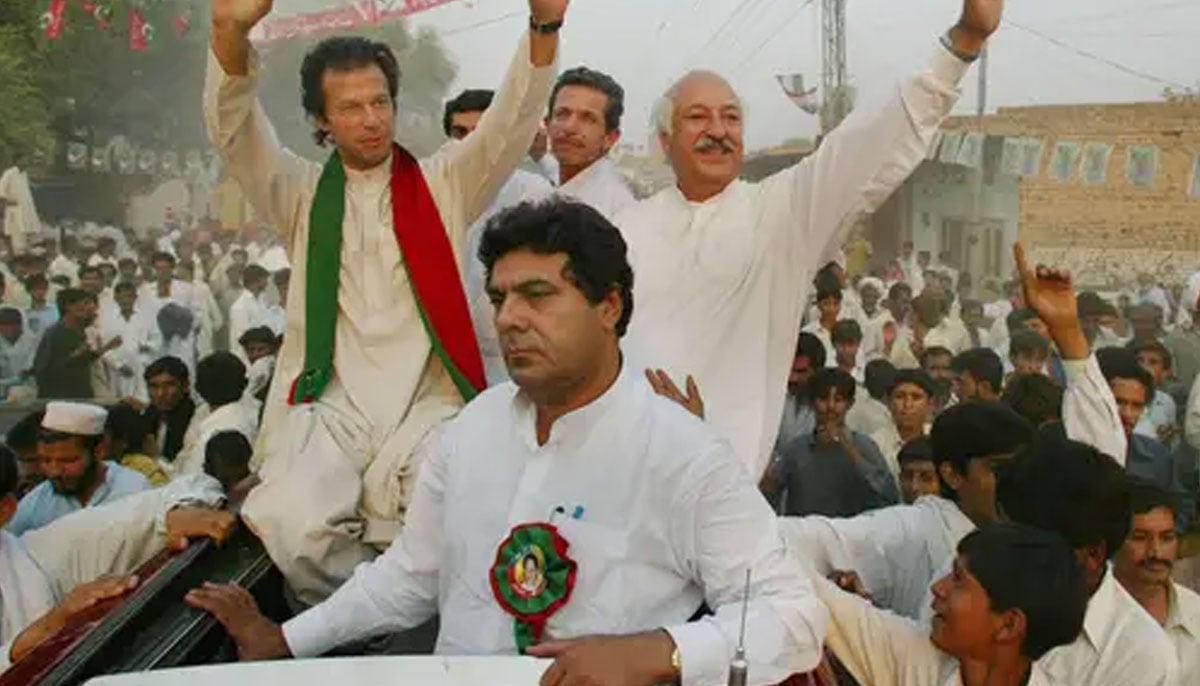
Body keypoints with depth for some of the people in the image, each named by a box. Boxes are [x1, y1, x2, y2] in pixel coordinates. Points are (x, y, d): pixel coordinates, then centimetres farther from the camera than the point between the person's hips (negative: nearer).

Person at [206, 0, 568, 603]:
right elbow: (234, 133, -1)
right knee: (294, 525, -30)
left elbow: (512, 122, 1)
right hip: (328, 411, 1)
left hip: (430, 409, 0)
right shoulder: (302, 196, 15)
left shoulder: (443, 186, 13)